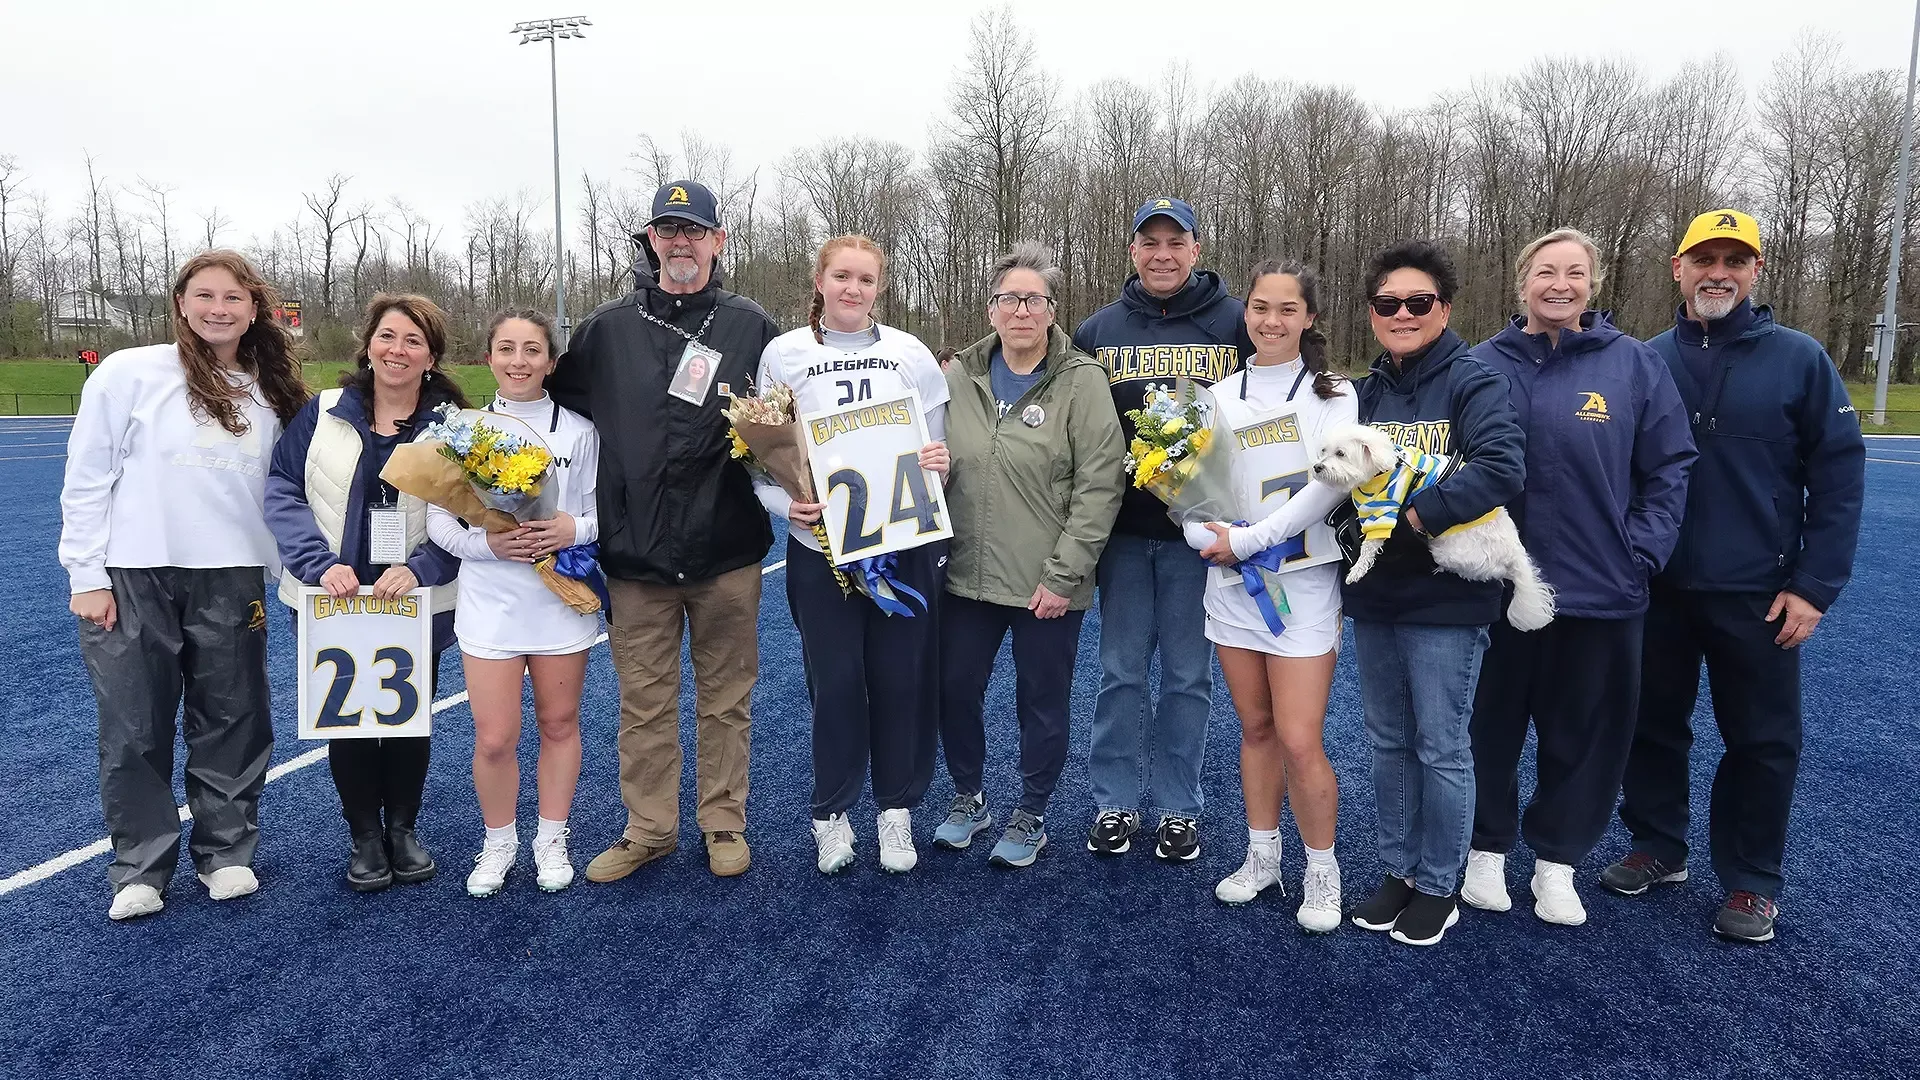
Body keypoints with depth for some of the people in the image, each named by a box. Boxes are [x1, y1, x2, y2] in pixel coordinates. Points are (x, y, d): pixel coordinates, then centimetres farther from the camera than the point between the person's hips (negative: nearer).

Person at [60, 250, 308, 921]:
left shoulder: (271, 395, 8)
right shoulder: (129, 373, -3)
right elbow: (87, 481, -2)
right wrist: (87, 576, -5)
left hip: (232, 583, 3)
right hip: (132, 581, -2)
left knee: (232, 725, 9)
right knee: (134, 732, 6)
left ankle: (226, 853, 26)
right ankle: (140, 869, 22)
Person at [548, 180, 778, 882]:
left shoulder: (752, 327, 4)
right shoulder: (608, 328, 7)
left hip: (727, 556, -1)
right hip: (636, 558, 1)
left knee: (727, 700, 10)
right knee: (644, 705, 9)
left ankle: (724, 823, 26)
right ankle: (648, 828, 25)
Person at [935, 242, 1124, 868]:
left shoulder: (1081, 381, -9)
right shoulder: (959, 377, 4)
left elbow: (1100, 485, -12)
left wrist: (1064, 575, -15)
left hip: (1047, 585, -4)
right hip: (967, 576, 4)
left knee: (1042, 704, 10)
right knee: (955, 689, 14)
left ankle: (1031, 816, 30)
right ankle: (969, 799, 37)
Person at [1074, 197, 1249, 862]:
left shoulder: (1235, 322, 0)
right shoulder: (1098, 331, 7)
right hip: (1122, 529, 2)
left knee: (1188, 674, 8)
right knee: (1121, 670, 9)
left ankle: (1178, 807, 22)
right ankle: (1115, 801, 22)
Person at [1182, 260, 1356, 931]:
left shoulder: (1330, 393, -2)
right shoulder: (1220, 396, 9)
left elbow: (1330, 484, -14)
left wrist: (1248, 539, -17)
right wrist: (1213, 537, -14)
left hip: (1303, 582, -4)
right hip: (1231, 583, 4)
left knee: (1300, 742, -5)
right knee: (1255, 727, 14)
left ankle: (1322, 872, 15)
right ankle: (1262, 857, 29)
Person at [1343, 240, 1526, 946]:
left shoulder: (1472, 383, -8)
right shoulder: (1365, 392, 10)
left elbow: (1503, 465, -24)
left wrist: (1420, 514, -25)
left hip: (1445, 601, -6)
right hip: (1373, 597, 6)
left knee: (1441, 749, 4)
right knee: (1389, 743, 14)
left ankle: (1438, 887, 20)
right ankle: (1398, 870, 29)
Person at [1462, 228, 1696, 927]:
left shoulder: (1634, 364, 0)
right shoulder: (1483, 366, 0)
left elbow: (1671, 467, 3)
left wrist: (1641, 554, -6)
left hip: (1600, 594, 0)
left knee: (1584, 734, 12)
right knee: (1492, 726, 12)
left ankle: (1557, 860, 30)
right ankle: (1488, 849, 31)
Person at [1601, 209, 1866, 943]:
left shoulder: (1800, 359, -4)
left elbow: (1840, 472, -4)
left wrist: (1815, 583, -8)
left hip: (1757, 596, -2)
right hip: (1656, 589, 2)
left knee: (1761, 742, 8)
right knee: (1652, 726, 13)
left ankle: (1753, 883, 23)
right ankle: (1657, 848, 31)